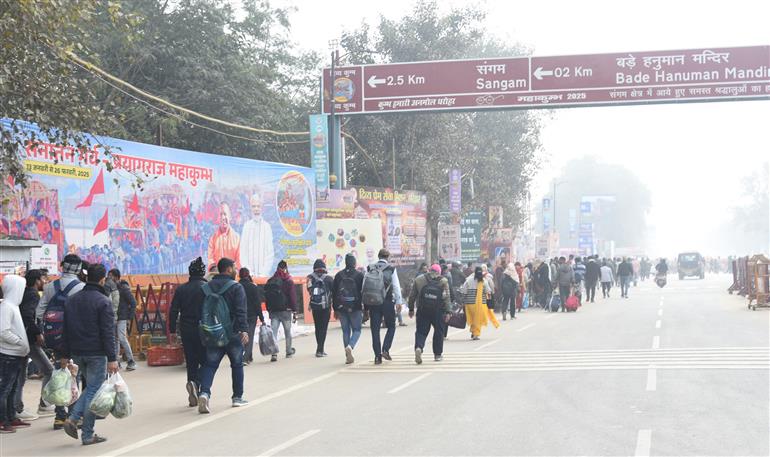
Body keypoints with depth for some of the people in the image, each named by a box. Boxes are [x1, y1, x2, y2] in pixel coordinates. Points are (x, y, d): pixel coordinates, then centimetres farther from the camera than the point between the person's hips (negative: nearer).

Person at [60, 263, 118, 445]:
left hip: (77, 353, 6)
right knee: (93, 391, 1)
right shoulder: (103, 302, -12)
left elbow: (66, 330, 12)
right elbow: (108, 333, -15)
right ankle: (88, 435, 4)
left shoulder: (71, 300, 9)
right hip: (97, 354, -6)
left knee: (91, 387, 20)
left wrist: (65, 355, 17)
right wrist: (112, 358, -14)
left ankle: (73, 418, 1)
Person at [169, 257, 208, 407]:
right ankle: (196, 383, -22)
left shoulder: (181, 289, 5)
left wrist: (172, 329, 11)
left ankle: (193, 397, 9)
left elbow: (173, 311, 5)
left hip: (186, 330, 4)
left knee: (191, 362, 11)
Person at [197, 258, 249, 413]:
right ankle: (237, 397, 18)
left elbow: (202, 310, 11)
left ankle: (204, 392, -20)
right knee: (237, 364, 12)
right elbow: (241, 311, -18)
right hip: (232, 333, -4)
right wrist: (244, 330, -21)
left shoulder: (207, 287, 8)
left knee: (210, 364, 3)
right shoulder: (236, 288, -8)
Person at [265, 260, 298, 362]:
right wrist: (294, 310, -3)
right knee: (287, 332, 11)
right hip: (286, 311, -3)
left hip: (273, 311, 3)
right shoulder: (288, 281, -6)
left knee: (273, 332, -3)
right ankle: (289, 351, 21)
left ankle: (274, 353, -16)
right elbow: (293, 296, -8)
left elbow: (266, 297, 12)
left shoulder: (270, 281, 8)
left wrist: (269, 310, 16)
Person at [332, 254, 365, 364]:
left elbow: (333, 293, 7)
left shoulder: (338, 275, 6)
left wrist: (335, 309, 12)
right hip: (355, 308, -3)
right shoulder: (359, 275, -3)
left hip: (342, 308, 3)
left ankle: (348, 356, 8)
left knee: (346, 331, 10)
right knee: (356, 330, 7)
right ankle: (350, 347, -21)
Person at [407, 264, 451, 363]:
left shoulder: (418, 279, 6)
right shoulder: (443, 281, 3)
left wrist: (411, 309, 16)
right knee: (438, 331, 13)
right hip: (438, 311, -1)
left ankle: (418, 347, -23)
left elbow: (412, 295, 8)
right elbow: (446, 298, -3)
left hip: (422, 310, 1)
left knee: (421, 331, 3)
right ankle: (438, 354, 18)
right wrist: (447, 312, -1)